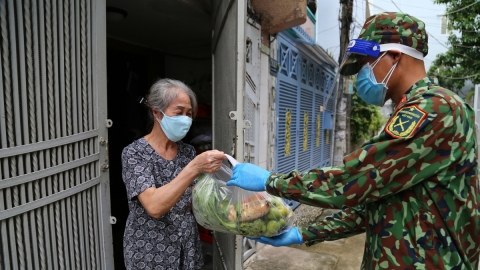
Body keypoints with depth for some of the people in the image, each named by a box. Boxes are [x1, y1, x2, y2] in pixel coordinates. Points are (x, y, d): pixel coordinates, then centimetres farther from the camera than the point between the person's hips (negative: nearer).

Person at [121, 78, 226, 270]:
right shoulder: (134, 153, -16)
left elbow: (192, 202, 4)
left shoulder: (188, 151, 0)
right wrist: (194, 168, -37)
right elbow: (155, 207, -29)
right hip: (149, 253, -4)